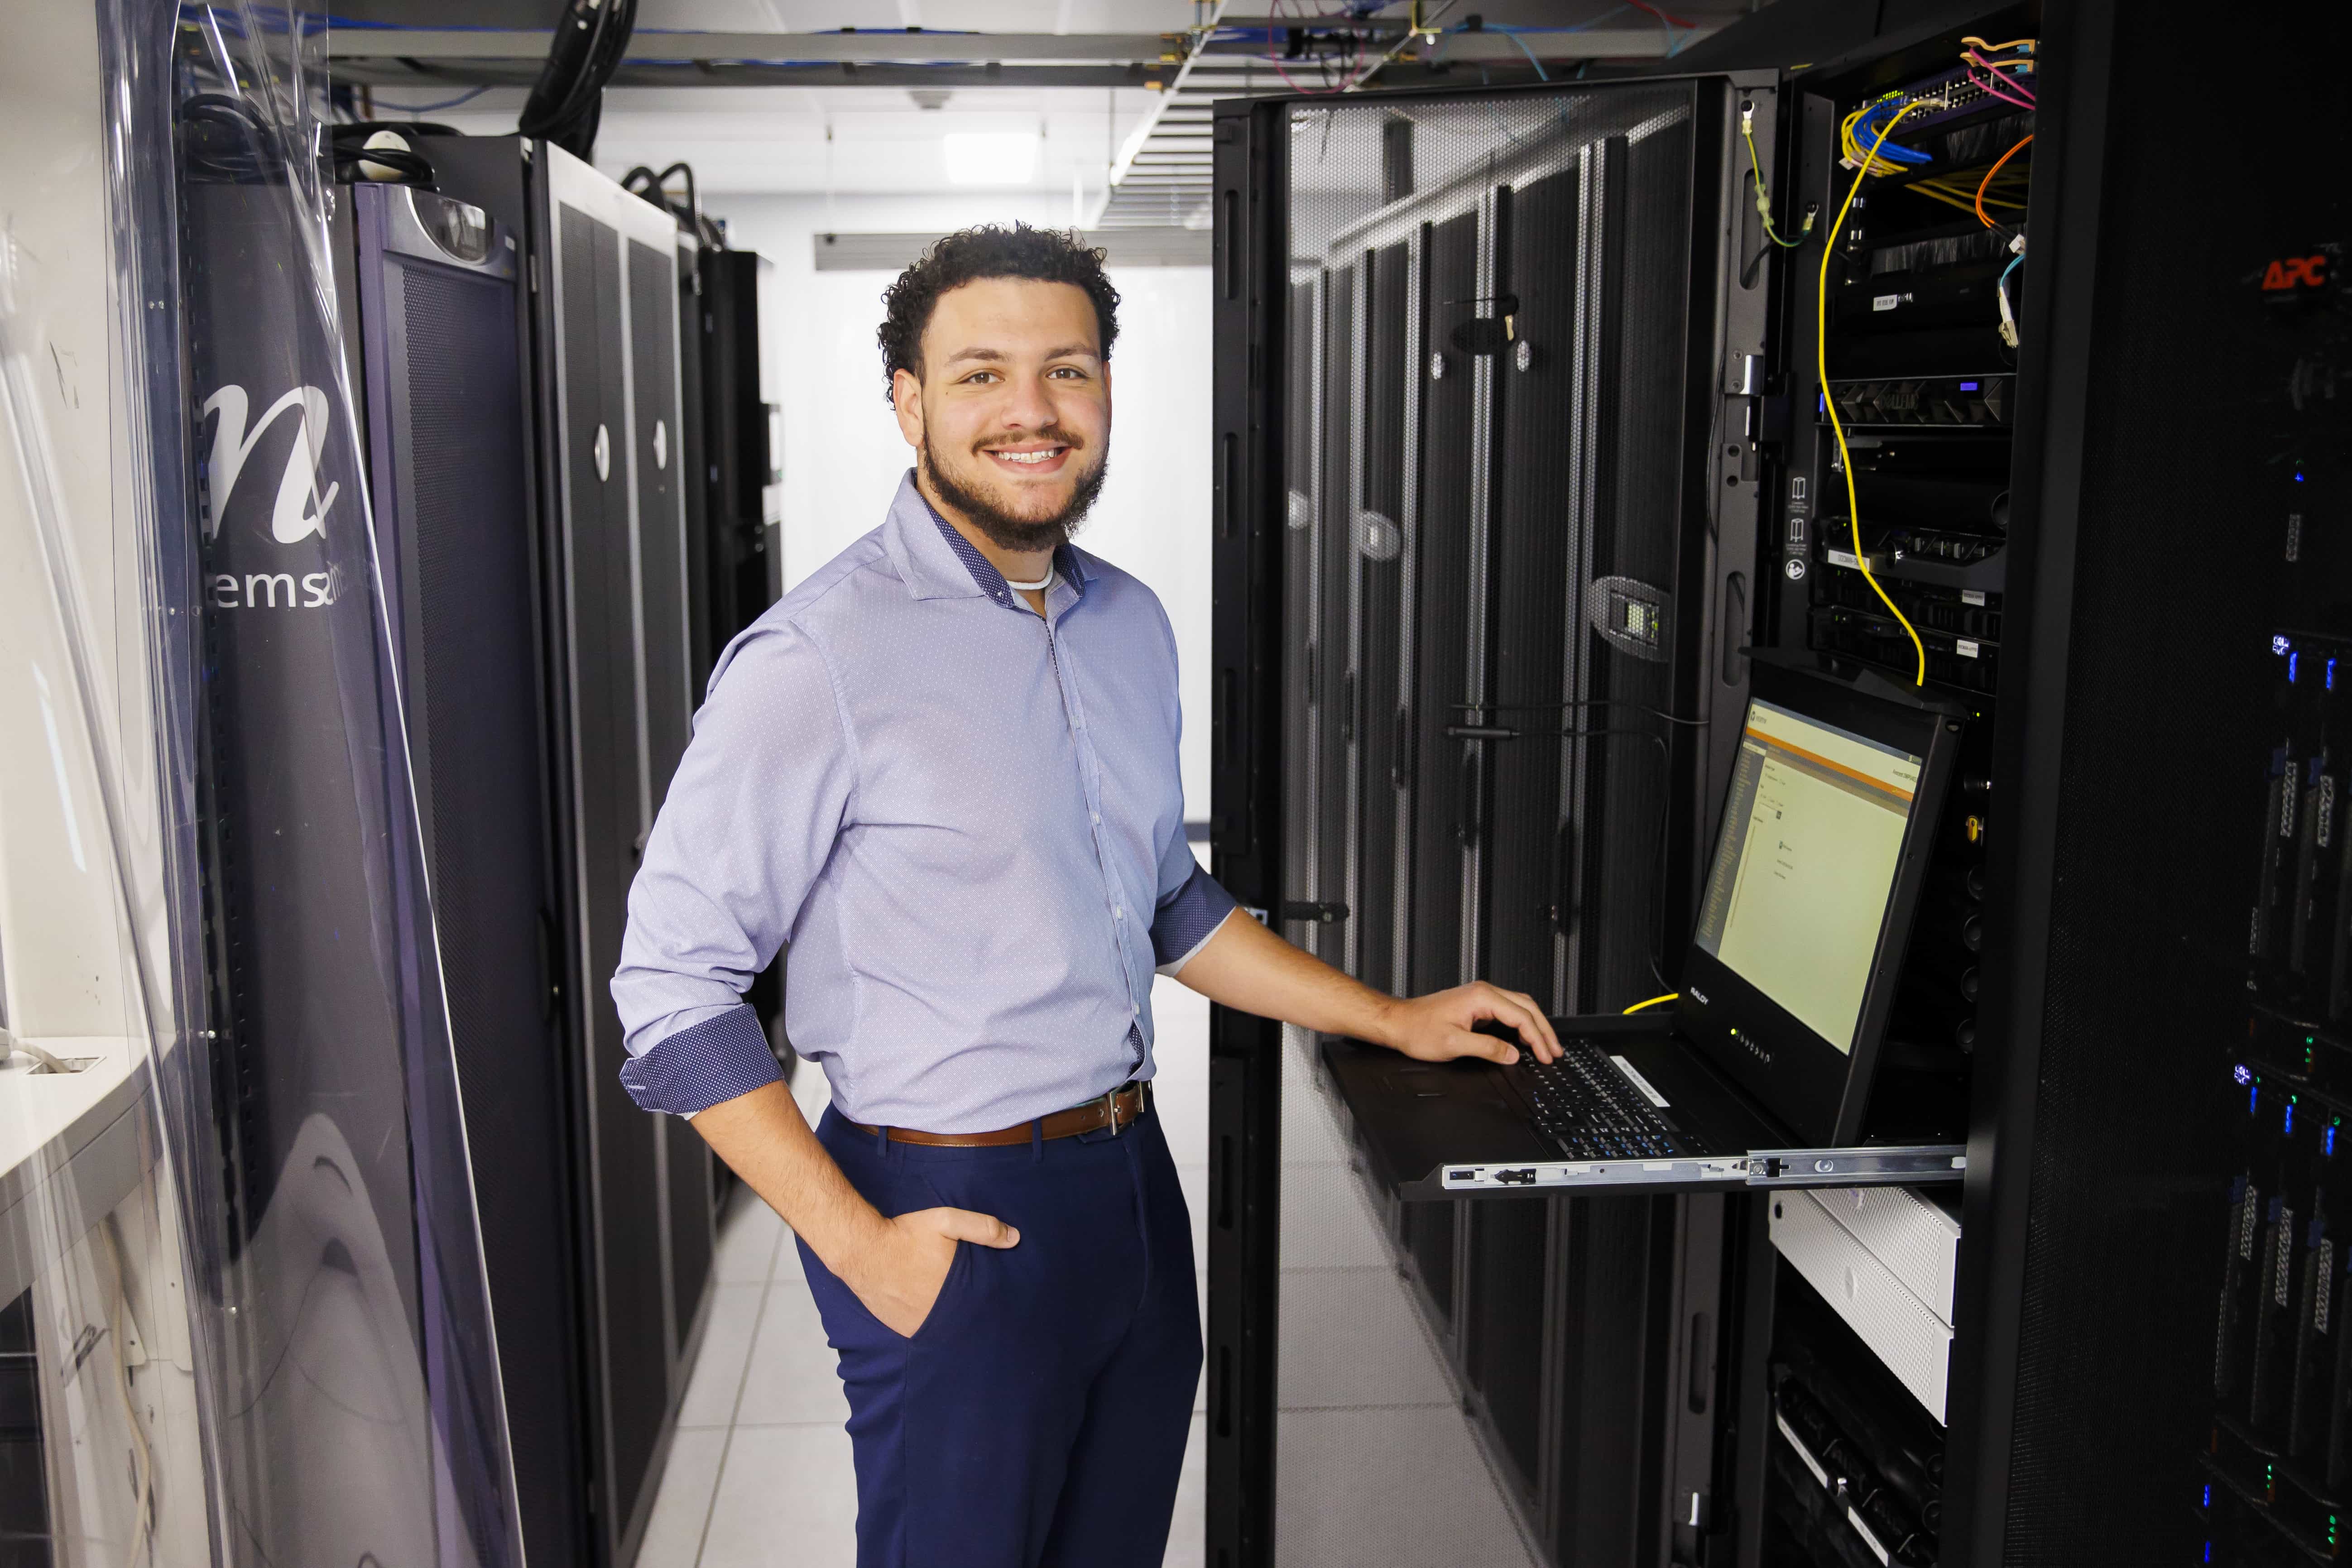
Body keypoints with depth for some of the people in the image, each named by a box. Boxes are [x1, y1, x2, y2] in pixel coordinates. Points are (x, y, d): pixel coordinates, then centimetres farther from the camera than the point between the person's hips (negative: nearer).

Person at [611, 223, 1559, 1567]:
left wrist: (1396, 1021, 17)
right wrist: (856, 1243, -17)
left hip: (1133, 1174, 7)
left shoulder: (1132, 624, 7)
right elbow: (675, 980, -15)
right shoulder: (822, 656, -16)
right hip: (957, 1212, -7)